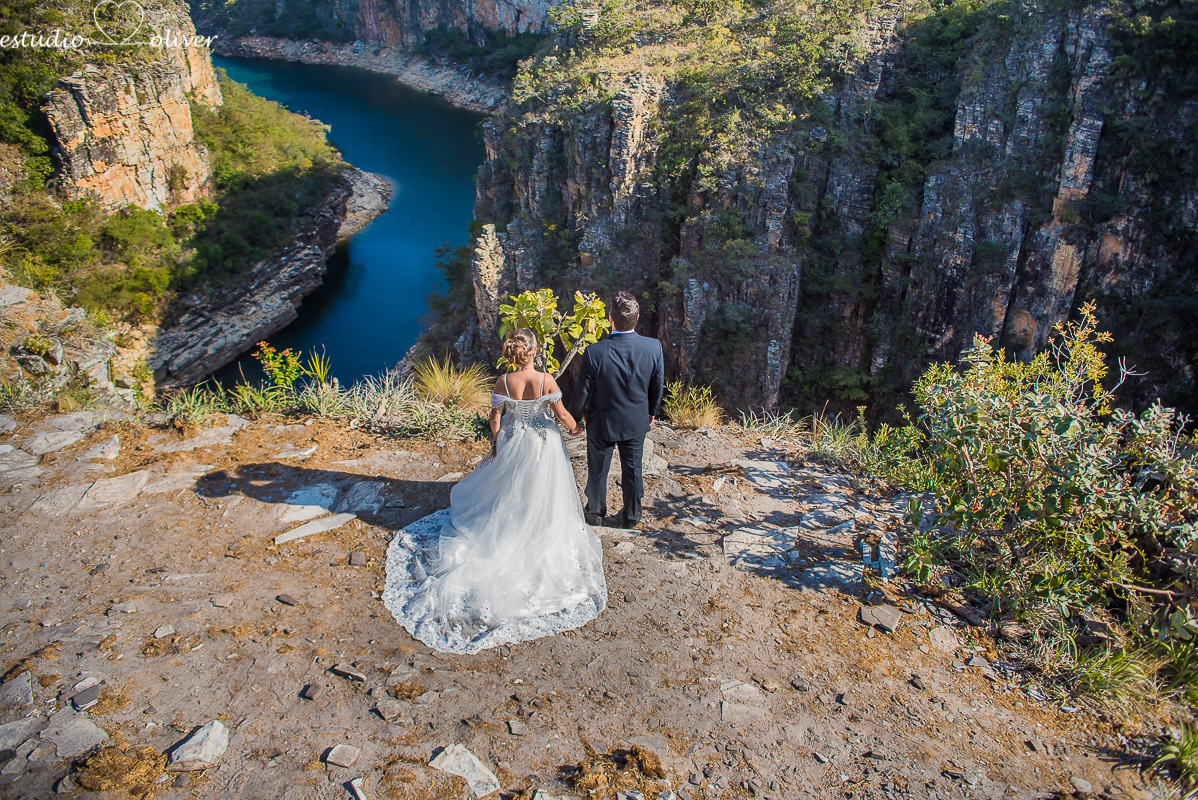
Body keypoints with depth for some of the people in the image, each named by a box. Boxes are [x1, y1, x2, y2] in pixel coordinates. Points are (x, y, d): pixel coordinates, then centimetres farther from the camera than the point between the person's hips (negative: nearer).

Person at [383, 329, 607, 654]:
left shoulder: (503, 382, -15)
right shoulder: (547, 380, -21)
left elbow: (496, 417, -6)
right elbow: (562, 414, -11)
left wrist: (497, 445, 9)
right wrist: (576, 428, 10)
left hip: (513, 444, 2)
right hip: (544, 445, -2)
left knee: (510, 493, 23)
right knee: (541, 497, 16)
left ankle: (507, 536, 40)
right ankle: (539, 542, 31)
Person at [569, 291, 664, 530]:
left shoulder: (594, 353, -29)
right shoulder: (654, 347, -20)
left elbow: (582, 393, -17)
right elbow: (657, 386, -4)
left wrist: (575, 416, 3)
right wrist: (651, 412, 14)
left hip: (602, 422, -2)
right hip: (637, 422, 2)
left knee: (598, 469, 21)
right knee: (632, 470, 21)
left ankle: (596, 513, 43)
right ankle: (631, 517, 39)